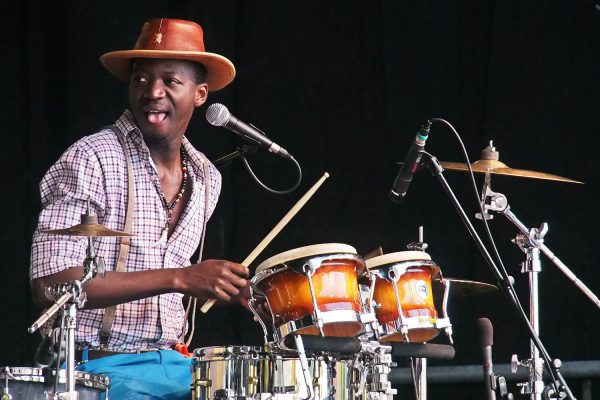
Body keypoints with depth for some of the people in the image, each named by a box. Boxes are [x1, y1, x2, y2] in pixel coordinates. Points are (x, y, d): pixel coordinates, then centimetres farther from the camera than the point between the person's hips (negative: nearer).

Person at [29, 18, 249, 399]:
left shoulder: (206, 179, 10)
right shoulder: (91, 160, -12)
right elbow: (48, 282, -21)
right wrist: (179, 278, -24)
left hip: (170, 363, 7)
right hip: (97, 365, -7)